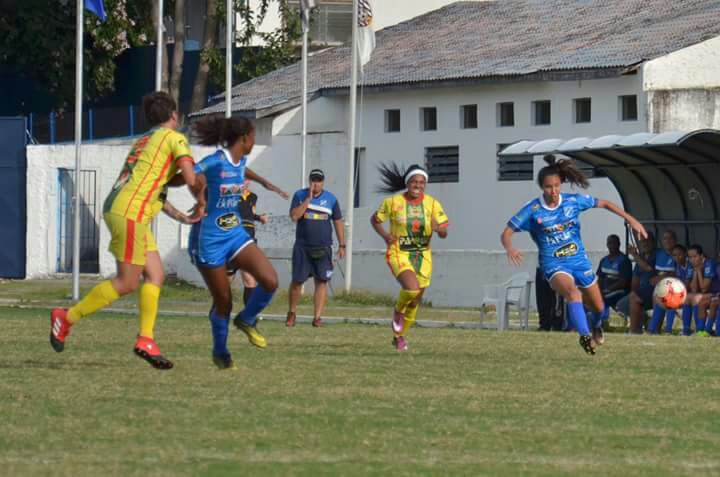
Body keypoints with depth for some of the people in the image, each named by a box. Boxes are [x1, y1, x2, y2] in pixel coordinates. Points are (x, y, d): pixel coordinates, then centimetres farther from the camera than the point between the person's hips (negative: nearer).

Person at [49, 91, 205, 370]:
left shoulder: (144, 140, 24)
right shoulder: (175, 138, -2)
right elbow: (191, 179, -11)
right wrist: (201, 203, 8)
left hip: (116, 208, 9)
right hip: (130, 212, -9)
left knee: (156, 276, 7)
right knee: (127, 283, -7)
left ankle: (146, 340, 2)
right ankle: (67, 318, -1)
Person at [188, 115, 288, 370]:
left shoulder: (240, 161, 6)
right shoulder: (213, 163, -19)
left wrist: (265, 182, 40)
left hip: (235, 235, 7)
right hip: (209, 241, -7)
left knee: (270, 281, -14)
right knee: (223, 302, 2)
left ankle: (246, 320, 14)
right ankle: (220, 352, 28)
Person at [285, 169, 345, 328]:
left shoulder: (331, 199, 5)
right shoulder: (300, 195, 2)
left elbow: (338, 222, 10)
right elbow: (294, 216, -12)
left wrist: (341, 245, 6)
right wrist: (308, 199, -15)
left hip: (323, 248, 1)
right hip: (302, 247, -1)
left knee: (321, 281, -6)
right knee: (297, 280, -1)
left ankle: (317, 317, -5)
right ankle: (292, 313, 18)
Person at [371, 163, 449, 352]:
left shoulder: (432, 203, -4)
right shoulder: (393, 202, -8)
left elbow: (444, 234, -4)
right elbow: (375, 219, 7)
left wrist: (438, 228, -28)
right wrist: (385, 235, -11)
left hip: (422, 256, 4)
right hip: (399, 254, -3)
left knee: (415, 301, 11)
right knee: (412, 288, -29)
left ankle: (399, 336, 33)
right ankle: (398, 311, 5)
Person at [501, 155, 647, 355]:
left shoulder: (573, 201, -6)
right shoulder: (533, 210, -13)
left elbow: (604, 204, 5)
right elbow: (506, 233, -10)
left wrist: (630, 219, -3)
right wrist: (510, 249, -33)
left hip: (579, 260, 4)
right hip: (554, 265, -4)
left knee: (599, 308, 12)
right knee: (572, 291, -36)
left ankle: (596, 327, 47)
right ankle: (584, 336, -40)